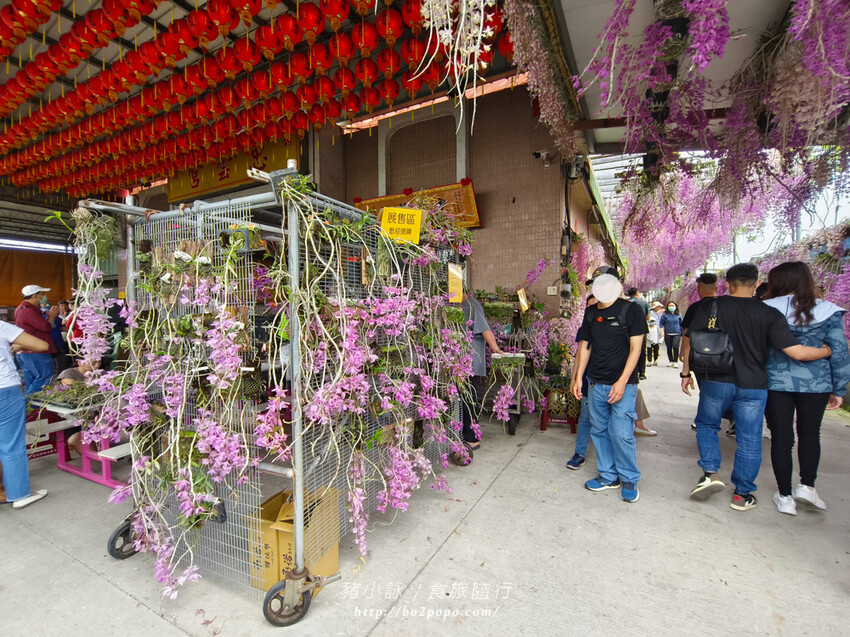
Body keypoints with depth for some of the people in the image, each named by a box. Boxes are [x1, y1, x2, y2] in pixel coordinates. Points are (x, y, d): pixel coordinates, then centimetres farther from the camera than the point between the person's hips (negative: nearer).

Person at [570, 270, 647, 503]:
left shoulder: (631, 311, -7)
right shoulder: (591, 313, 7)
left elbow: (635, 348, -9)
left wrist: (621, 382, -15)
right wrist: (578, 377, 10)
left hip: (623, 385, -5)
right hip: (596, 384, 5)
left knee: (621, 434, -3)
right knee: (599, 431, 11)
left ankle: (629, 480, 19)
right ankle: (608, 475, 28)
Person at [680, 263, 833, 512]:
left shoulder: (709, 307, -6)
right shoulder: (769, 314, -4)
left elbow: (691, 342, -7)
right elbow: (797, 352, -7)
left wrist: (686, 373, 4)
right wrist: (826, 351, 14)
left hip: (716, 381, -1)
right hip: (753, 385, 1)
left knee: (706, 425, 20)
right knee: (749, 440, 12)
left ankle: (710, 473, 4)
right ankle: (743, 495, 22)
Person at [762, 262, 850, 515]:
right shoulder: (827, 311, -2)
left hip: (775, 383, -1)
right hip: (815, 384, 2)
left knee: (781, 437, 7)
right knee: (809, 433, 21)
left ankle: (785, 496, 15)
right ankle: (807, 485, 17)